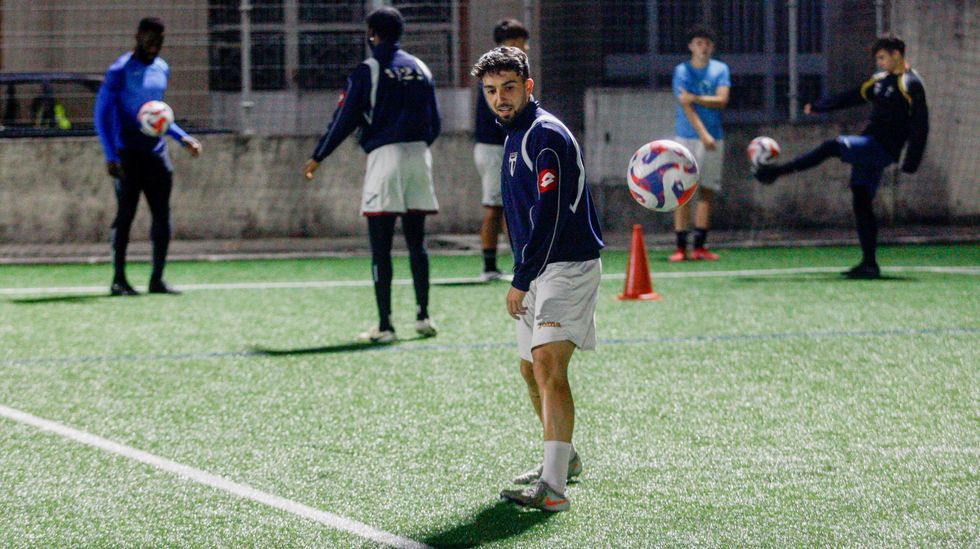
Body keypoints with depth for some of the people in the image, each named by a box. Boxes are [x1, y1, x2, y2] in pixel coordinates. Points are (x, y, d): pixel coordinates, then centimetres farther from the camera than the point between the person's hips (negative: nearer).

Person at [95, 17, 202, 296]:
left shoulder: (162, 69, 14)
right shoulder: (120, 70, -7)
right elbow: (102, 113, -9)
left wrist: (183, 138, 17)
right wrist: (111, 156, -17)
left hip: (156, 153, 6)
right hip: (129, 155, -6)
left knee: (162, 217, 2)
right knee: (125, 215, -4)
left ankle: (157, 279, 8)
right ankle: (119, 280, 3)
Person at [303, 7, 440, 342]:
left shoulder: (368, 71, -5)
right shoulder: (420, 69, 10)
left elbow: (345, 119, -5)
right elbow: (435, 123, 13)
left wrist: (318, 158, 5)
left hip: (384, 155, -5)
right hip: (419, 156, 5)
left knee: (380, 248, -3)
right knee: (416, 242, 14)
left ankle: (385, 325, -6)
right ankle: (423, 317, 13)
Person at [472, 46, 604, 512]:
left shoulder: (545, 134, -15)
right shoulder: (517, 135, 17)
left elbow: (549, 215, -23)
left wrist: (521, 280, -22)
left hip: (568, 265, -11)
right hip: (538, 271, 11)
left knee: (548, 363, -22)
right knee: (532, 369, 20)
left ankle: (553, 487, -32)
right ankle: (564, 458, 40)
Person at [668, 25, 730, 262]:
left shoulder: (720, 69, 7)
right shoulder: (682, 71, -1)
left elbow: (722, 100, -5)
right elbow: (686, 107, -10)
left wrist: (694, 98, -13)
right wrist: (703, 135, -19)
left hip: (714, 138, 3)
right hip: (688, 137, -3)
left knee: (707, 190, 2)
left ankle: (700, 246, 5)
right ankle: (681, 247, -6)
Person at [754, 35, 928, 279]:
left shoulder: (910, 84, -8)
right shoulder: (881, 80, 17)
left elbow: (920, 125, -14)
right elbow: (852, 96, 29)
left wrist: (911, 164, -20)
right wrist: (818, 107, 35)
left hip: (883, 149, -9)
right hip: (869, 147, 9)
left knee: (833, 146, -23)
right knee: (861, 201, 3)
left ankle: (778, 171, -20)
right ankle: (869, 263, 2)